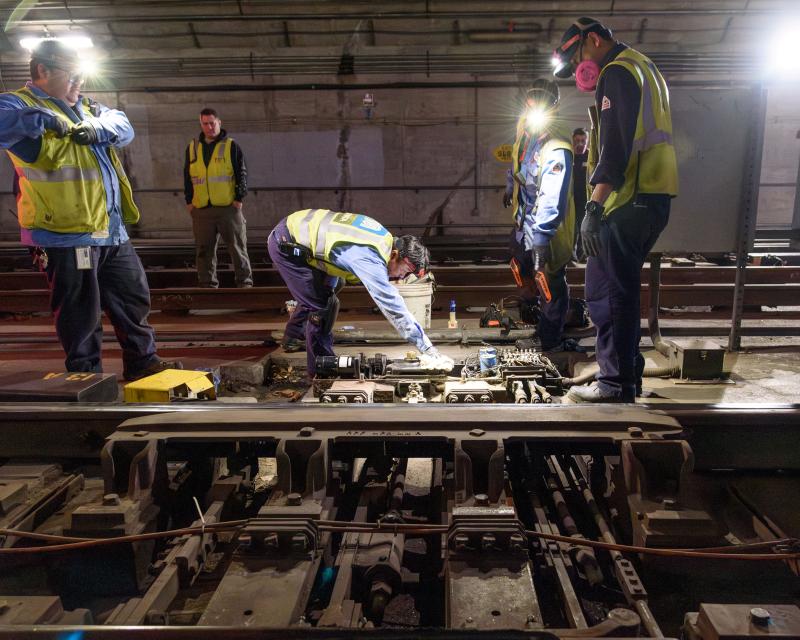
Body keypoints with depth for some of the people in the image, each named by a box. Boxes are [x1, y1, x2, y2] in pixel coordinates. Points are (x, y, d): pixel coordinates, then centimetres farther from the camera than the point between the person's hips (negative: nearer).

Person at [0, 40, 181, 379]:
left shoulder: (85, 106, 21)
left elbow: (124, 127, 9)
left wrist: (97, 128, -10)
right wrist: (40, 119, -34)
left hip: (111, 230, 8)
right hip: (67, 233, -8)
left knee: (133, 297, 15)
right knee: (80, 312, 0)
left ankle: (142, 363, 28)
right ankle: (86, 375, 15)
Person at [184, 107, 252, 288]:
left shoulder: (231, 146, 3)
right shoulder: (192, 148, 13)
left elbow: (242, 173, 1)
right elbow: (187, 176, 16)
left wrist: (239, 198, -6)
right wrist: (189, 201, 9)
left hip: (229, 207, -3)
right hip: (201, 209, 3)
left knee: (237, 246, -1)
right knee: (204, 249, 5)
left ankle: (245, 282, 6)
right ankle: (208, 285, 13)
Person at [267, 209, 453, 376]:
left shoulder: (385, 238, -3)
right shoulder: (370, 260, -31)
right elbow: (393, 305, -33)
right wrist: (429, 350, -30)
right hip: (286, 245, -9)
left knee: (324, 295, 22)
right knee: (318, 308, -9)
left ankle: (293, 337, 44)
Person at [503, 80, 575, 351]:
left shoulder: (557, 150, -31)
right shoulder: (524, 126, -4)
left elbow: (551, 200, -36)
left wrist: (541, 240, -40)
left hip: (548, 227, -9)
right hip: (524, 216, 9)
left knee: (550, 283, 1)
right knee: (520, 264, 29)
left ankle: (550, 342, 16)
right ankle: (528, 302, 57)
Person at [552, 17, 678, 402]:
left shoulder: (617, 71, -6)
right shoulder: (643, 68, 26)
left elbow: (616, 144, -20)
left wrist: (594, 205, -26)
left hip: (629, 200, -10)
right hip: (654, 197, 10)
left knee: (605, 291, -7)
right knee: (623, 290, 14)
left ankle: (615, 385, -4)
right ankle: (628, 374, 21)